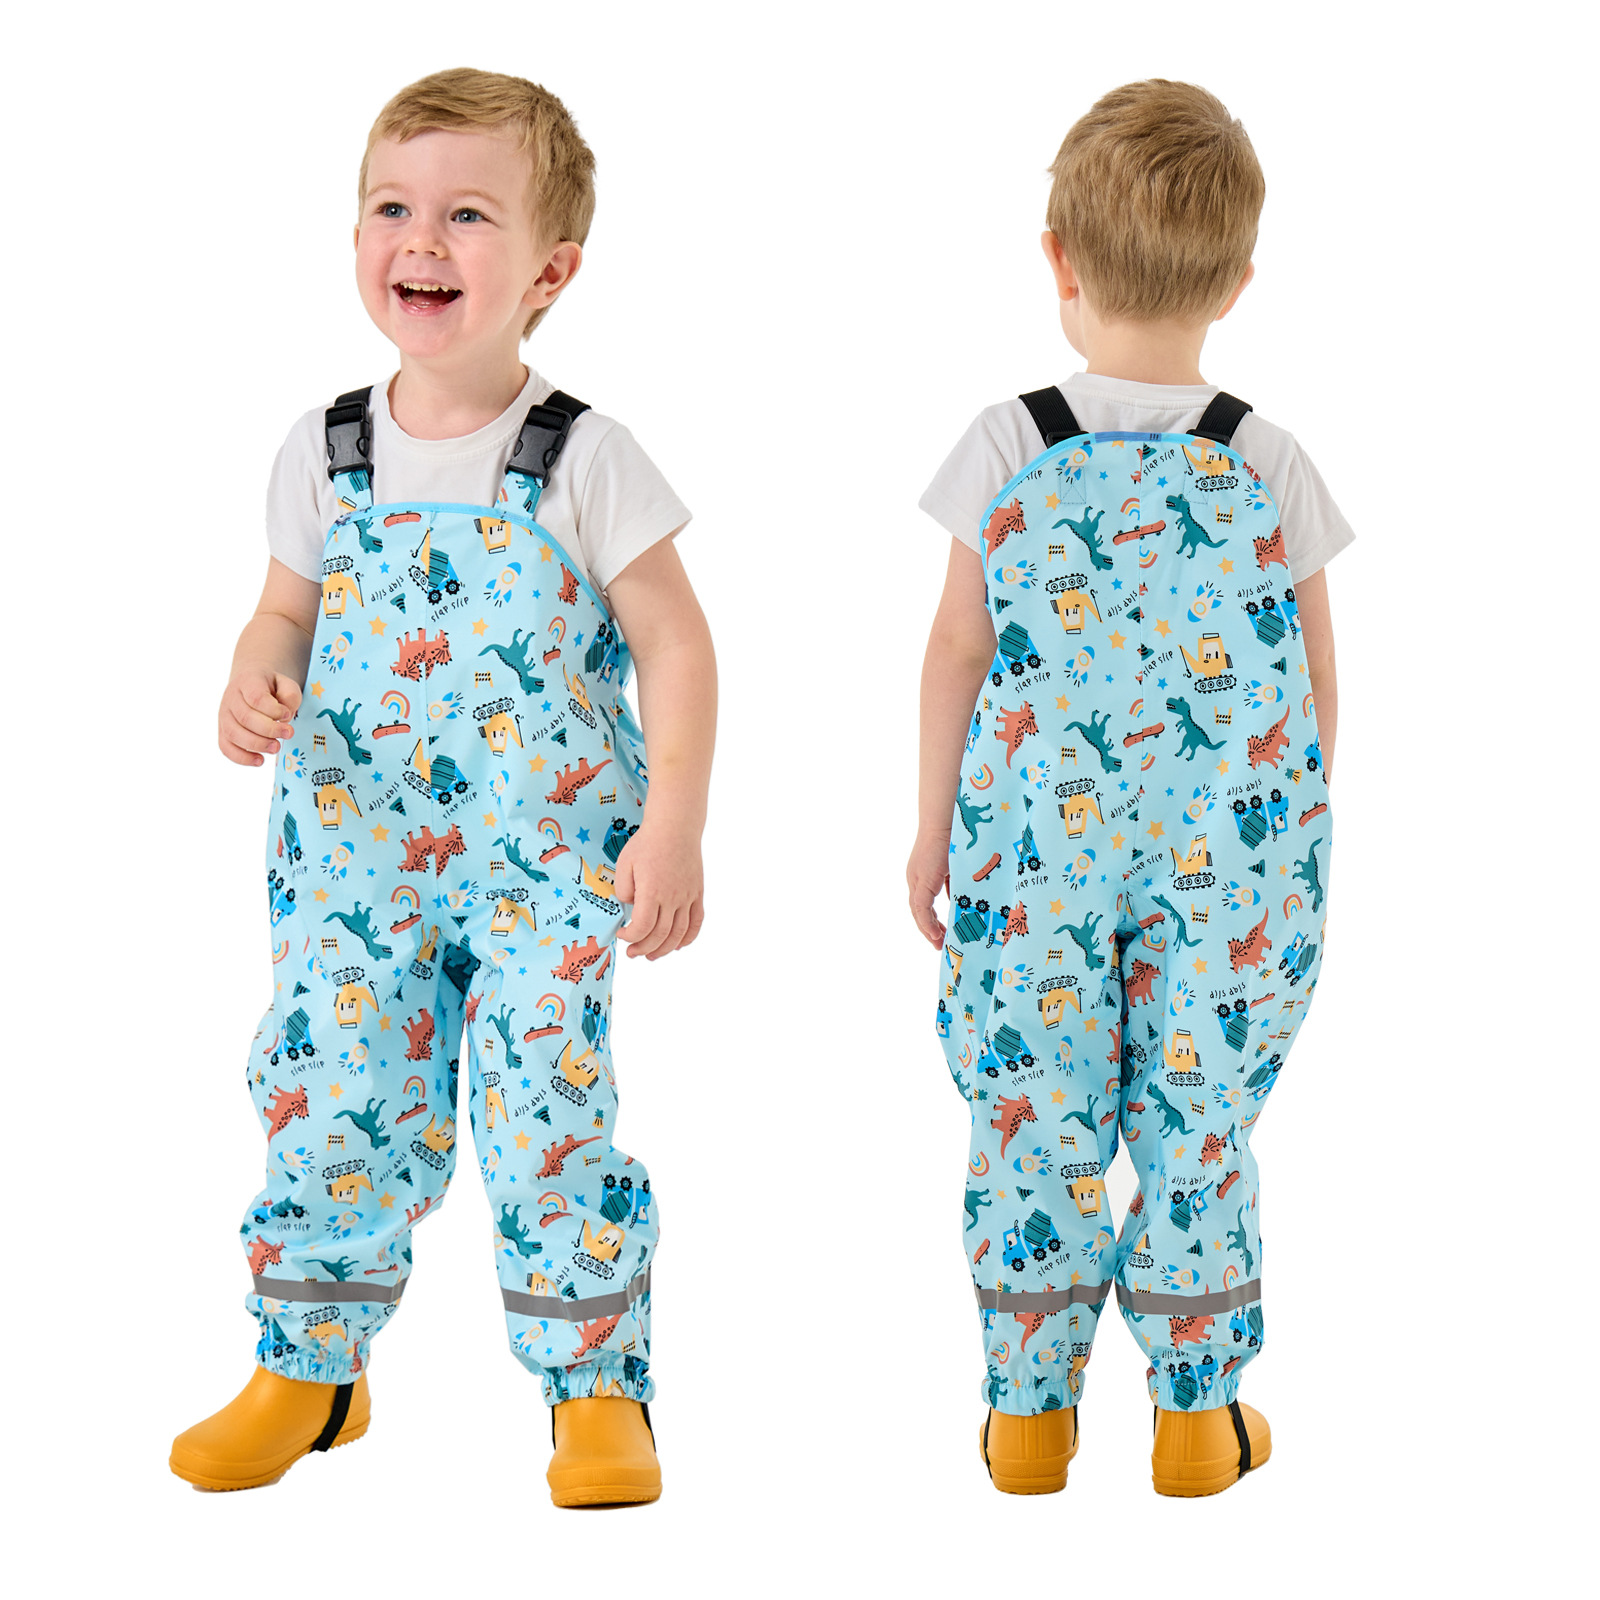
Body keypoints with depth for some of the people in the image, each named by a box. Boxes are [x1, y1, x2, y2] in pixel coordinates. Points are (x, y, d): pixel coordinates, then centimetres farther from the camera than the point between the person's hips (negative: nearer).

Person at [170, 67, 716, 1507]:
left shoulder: (583, 460, -8)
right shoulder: (327, 454, 3)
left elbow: (676, 647, -6)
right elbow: (288, 612, 15)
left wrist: (675, 827, -13)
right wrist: (253, 686, -8)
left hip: (548, 858, -3)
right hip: (355, 852, 4)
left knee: (548, 1110, -6)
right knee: (329, 1103, 5)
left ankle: (599, 1390, 11)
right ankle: (307, 1373, 24)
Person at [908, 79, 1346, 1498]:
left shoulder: (1007, 449, -7)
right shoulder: (1270, 463, -5)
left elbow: (957, 650, -1)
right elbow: (1314, 676, 2)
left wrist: (933, 828, 10)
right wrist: (1304, 835, 16)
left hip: (1034, 852, 0)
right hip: (1229, 863, 0)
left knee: (1032, 1125, 10)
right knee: (1199, 1128, 10)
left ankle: (1028, 1413, 20)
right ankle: (1199, 1419, 20)